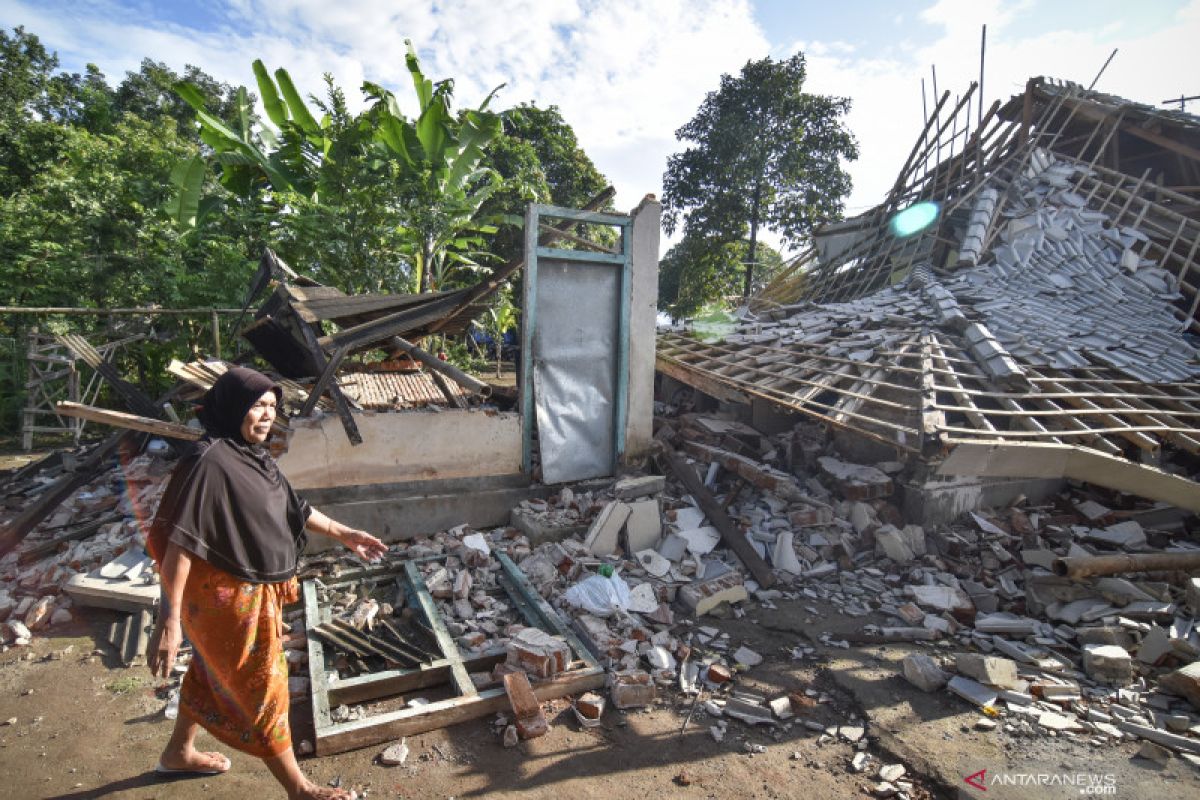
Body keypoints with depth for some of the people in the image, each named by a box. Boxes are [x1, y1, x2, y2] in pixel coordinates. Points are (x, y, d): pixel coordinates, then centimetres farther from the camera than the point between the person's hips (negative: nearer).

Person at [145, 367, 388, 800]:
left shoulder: (252, 455, 3)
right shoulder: (210, 463, -25)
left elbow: (293, 508, 13)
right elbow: (179, 541, -26)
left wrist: (343, 533, 15)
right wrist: (170, 619, -26)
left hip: (256, 590, 9)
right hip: (227, 596, -9)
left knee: (213, 672, 27)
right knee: (261, 686, 4)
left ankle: (179, 753, 51)